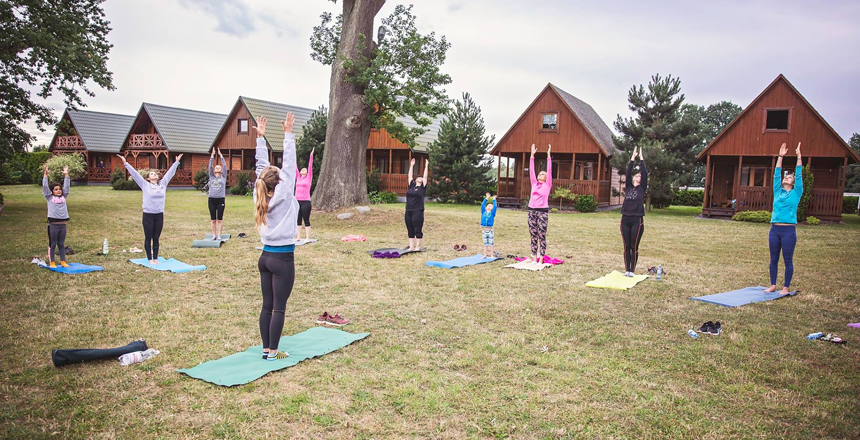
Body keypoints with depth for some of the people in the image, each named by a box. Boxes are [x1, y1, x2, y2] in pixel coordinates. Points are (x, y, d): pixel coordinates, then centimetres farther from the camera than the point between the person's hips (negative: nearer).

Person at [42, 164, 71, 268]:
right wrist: (45, 174, -6)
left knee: (61, 244, 12)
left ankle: (63, 262, 18)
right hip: (53, 225, -4)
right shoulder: (49, 197, 2)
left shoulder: (63, 197, 11)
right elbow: (45, 186, -4)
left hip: (62, 224, 4)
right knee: (52, 244, 4)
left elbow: (66, 187, 12)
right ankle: (52, 262, 10)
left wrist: (66, 174, 11)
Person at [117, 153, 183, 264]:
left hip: (159, 215, 3)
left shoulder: (163, 184, 8)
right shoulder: (145, 185, 0)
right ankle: (149, 259, 12)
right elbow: (134, 173, -3)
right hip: (148, 215, -3)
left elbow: (170, 173, 13)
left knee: (156, 238, 10)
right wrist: (125, 163, -6)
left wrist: (176, 162, 17)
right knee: (148, 238, 5)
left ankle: (155, 258, 17)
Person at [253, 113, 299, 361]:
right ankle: (272, 352, 4)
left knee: (267, 305, 11)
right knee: (279, 307, 0)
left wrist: (260, 138, 12)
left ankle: (266, 348, 17)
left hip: (266, 257, 7)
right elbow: (289, 165, -14)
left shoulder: (261, 197, 2)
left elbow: (262, 167, 9)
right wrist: (288, 135, -10)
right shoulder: (283, 195, -13)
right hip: (282, 259, -7)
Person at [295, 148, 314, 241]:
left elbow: (310, 167, -1)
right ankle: (298, 237, 15)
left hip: (306, 202, -4)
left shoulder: (308, 178, 3)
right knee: (298, 221, 9)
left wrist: (311, 155, -5)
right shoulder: (298, 178, 13)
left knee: (306, 220, -1)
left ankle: (307, 238, 4)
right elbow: (295, 168, 14)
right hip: (297, 201, 5)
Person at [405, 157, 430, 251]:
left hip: (418, 212, -5)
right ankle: (411, 247, 16)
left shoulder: (422, 187, 3)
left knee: (418, 231, 0)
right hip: (408, 211, 5)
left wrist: (426, 166, 5)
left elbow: (425, 176, 0)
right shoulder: (411, 186, 14)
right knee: (410, 231, 9)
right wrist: (411, 165, 24)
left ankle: (417, 247, 6)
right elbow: (410, 176, 20)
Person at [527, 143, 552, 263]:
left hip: (543, 211, -4)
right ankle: (534, 257, 14)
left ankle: (541, 259, 1)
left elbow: (549, 171, -1)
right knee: (533, 235, 7)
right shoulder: (534, 184, 13)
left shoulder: (547, 185, 4)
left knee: (542, 236, -2)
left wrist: (548, 155, -4)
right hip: (532, 211, 4)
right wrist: (532, 155, 9)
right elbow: (531, 170, 12)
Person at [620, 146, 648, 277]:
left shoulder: (642, 188, 6)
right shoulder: (628, 187, 11)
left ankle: (632, 270, 9)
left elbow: (645, 173, 0)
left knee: (634, 247, 2)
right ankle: (627, 269, 13)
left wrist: (641, 158, 3)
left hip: (637, 220, -2)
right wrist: (633, 157, 6)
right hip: (625, 219, 2)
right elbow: (628, 172, 6)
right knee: (626, 246, 7)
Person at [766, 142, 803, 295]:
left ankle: (786, 288, 9)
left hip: (788, 230, -3)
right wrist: (780, 157, 9)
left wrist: (798, 156, 1)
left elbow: (799, 175, 1)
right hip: (775, 229, 3)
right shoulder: (778, 191, 12)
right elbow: (776, 174, 11)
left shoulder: (796, 193, 5)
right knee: (773, 260, 8)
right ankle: (773, 285, 17)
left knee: (788, 260, 2)